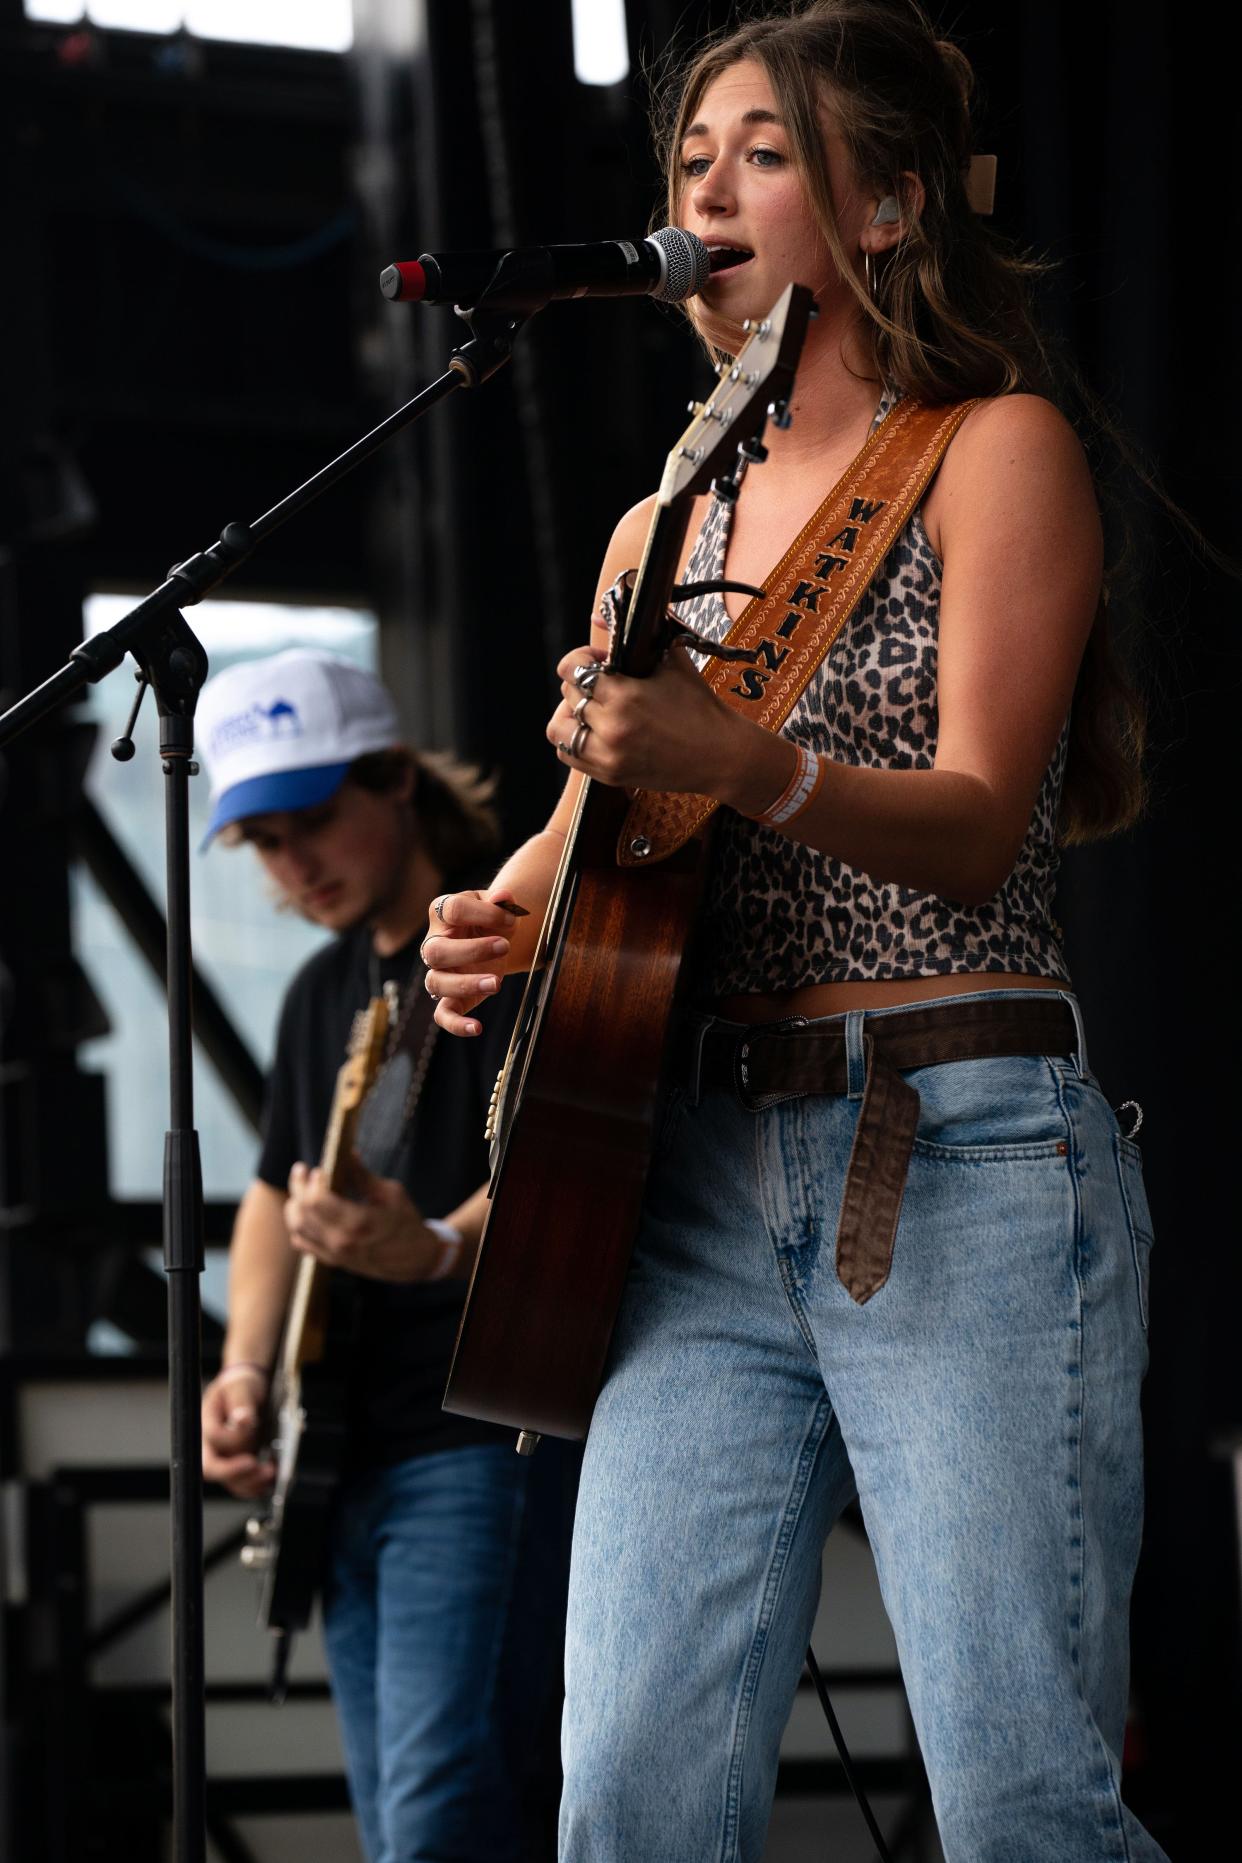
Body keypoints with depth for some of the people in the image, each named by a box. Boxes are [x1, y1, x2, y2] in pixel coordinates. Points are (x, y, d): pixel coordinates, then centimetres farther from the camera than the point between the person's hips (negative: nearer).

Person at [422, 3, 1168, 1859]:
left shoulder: (997, 449, 3)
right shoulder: (664, 532, 20)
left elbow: (981, 822, -8)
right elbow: (592, 818, 29)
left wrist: (743, 767, -26)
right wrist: (501, 921, 5)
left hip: (966, 1165, -5)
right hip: (705, 1172, 5)